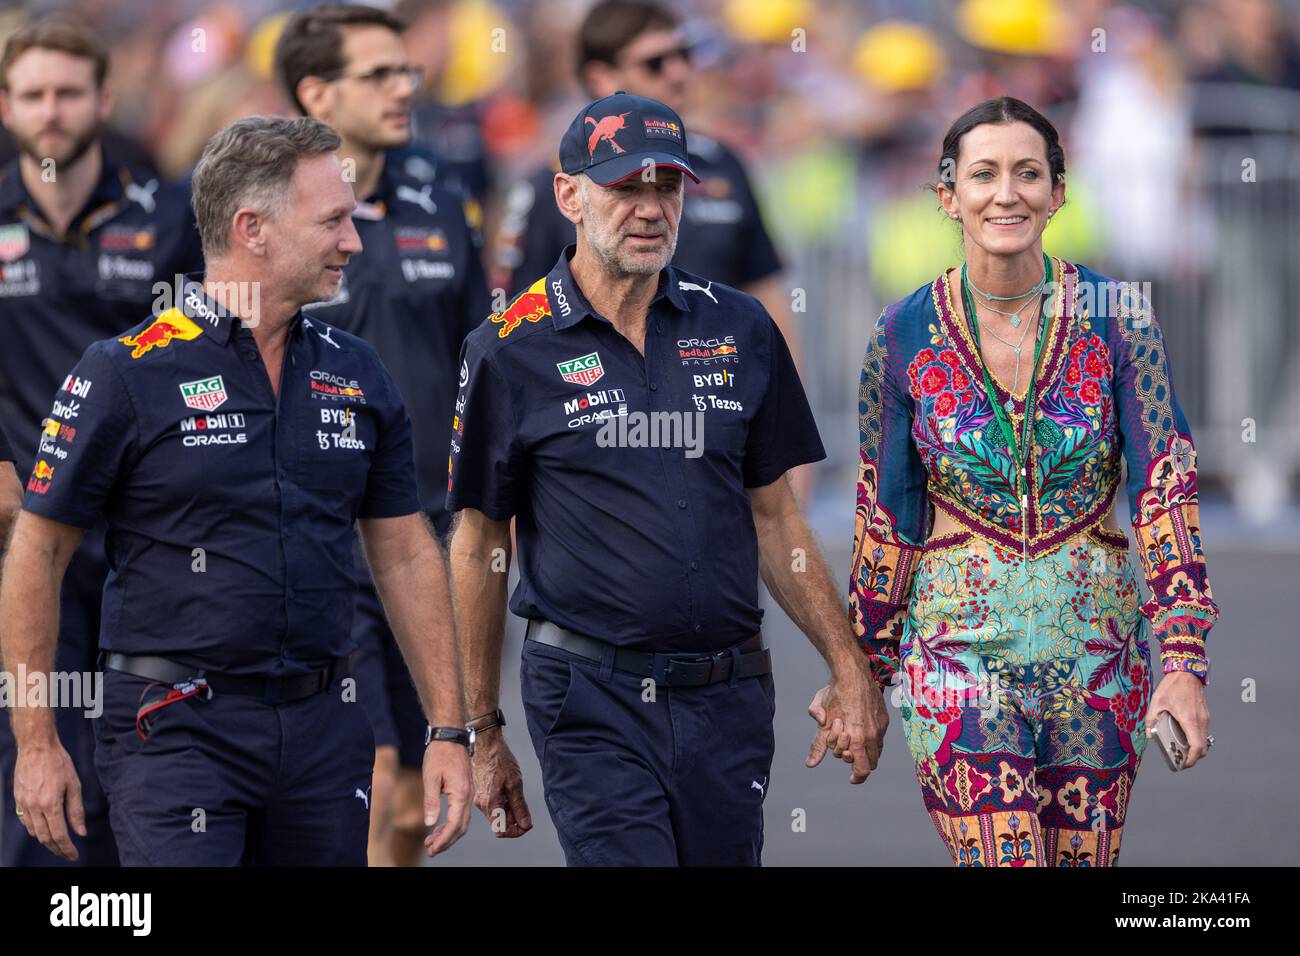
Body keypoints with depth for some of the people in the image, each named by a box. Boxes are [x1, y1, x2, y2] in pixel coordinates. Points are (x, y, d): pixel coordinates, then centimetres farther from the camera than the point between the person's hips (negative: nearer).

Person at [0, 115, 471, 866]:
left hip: (324, 726, 5)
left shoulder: (357, 375, 10)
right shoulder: (129, 372, -6)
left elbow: (406, 554, 15)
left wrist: (450, 731, 9)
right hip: (176, 728, -5)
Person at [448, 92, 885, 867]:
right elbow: (480, 549, 4)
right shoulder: (512, 351, -1)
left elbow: (774, 516, 14)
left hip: (729, 697, 3)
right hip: (591, 697, -3)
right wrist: (480, 732, 4)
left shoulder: (740, 330, 8)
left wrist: (850, 670, 7)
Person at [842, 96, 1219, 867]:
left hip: (1097, 649, 1)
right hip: (961, 650, -1)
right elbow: (885, 515, 7)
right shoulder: (905, 336, -2)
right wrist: (863, 676, 11)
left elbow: (1165, 489, -7)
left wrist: (1185, 664, -17)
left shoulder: (1118, 320, -3)